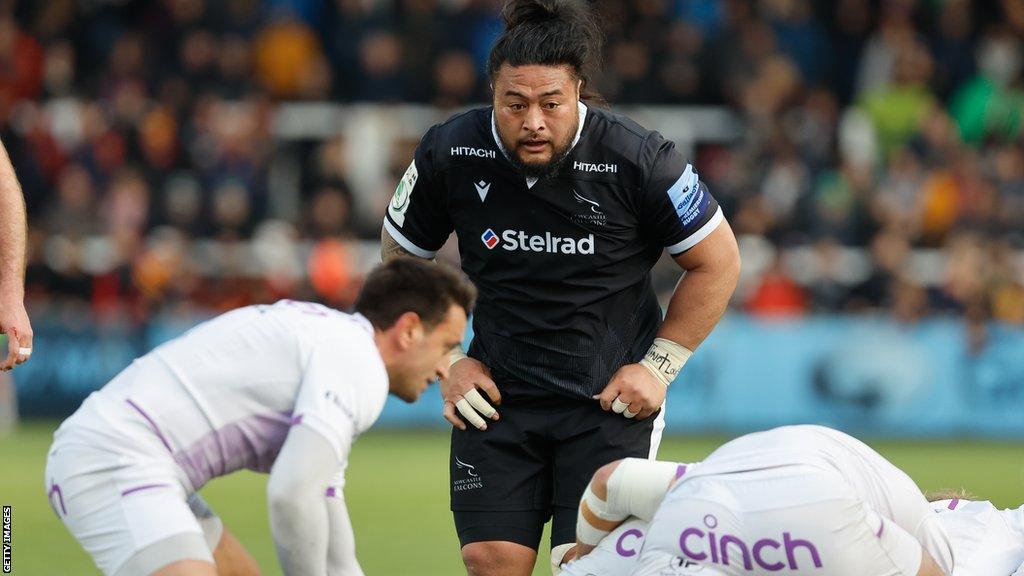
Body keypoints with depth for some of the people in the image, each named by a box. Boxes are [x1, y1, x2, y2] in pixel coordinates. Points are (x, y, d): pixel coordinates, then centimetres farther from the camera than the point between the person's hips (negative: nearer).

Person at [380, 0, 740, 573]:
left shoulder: (638, 159, -16)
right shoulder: (450, 154, -10)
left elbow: (717, 262, -2)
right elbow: (399, 257, 9)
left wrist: (658, 366, -4)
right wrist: (448, 360, 4)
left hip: (611, 398, -2)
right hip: (495, 394, 2)